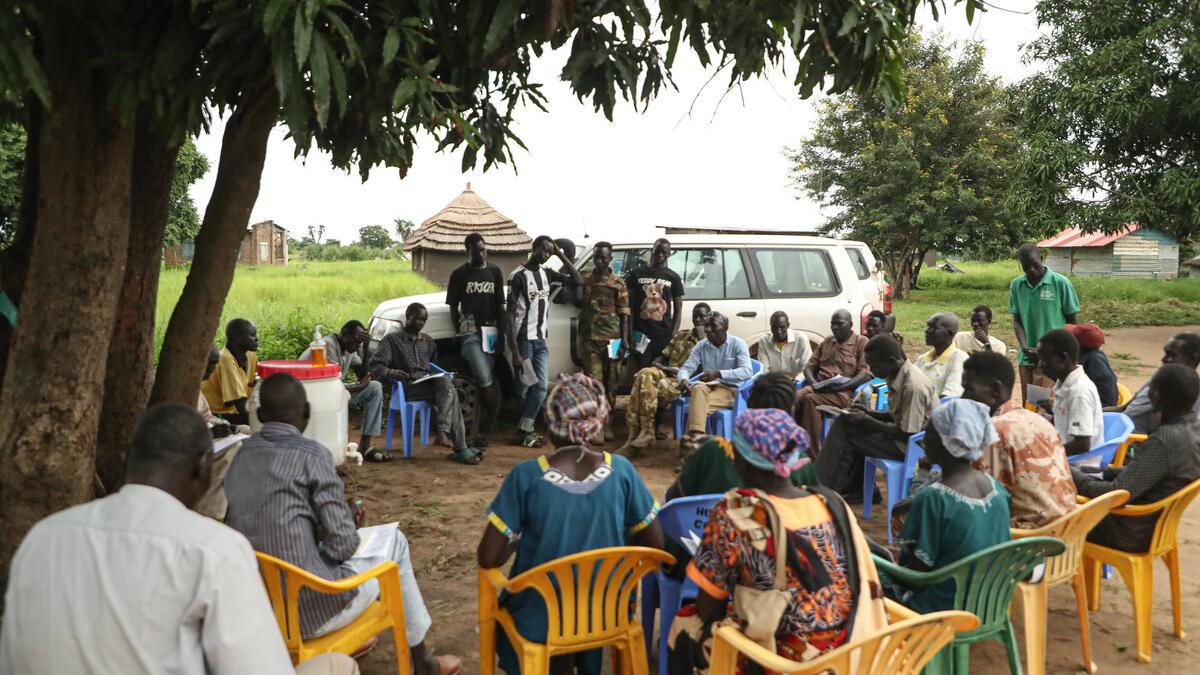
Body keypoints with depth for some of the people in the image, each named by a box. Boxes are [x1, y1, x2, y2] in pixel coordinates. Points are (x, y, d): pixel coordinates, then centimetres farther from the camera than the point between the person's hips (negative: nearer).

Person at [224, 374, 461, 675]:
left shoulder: (242, 455, 5)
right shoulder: (311, 454, -14)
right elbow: (343, 546, -13)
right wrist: (351, 528, 9)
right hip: (309, 611, -6)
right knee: (394, 540, 17)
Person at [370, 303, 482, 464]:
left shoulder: (428, 341, 26)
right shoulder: (392, 339, 8)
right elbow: (375, 366, -3)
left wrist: (438, 375, 12)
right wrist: (389, 372, -24)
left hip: (430, 383, 5)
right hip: (408, 387, -5)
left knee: (446, 382, -33)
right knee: (449, 392, -31)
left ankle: (443, 432, -43)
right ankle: (460, 448, -39)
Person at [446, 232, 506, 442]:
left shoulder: (495, 272, 12)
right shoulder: (460, 273, 4)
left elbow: (500, 306, 13)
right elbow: (453, 306, 6)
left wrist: (500, 334, 6)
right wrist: (459, 331, -2)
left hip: (490, 333, 3)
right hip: (470, 333, -3)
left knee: (482, 382, 4)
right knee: (486, 380, -17)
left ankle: (480, 431, 9)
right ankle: (493, 421, -2)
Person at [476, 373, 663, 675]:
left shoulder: (526, 476, -18)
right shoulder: (621, 470, -12)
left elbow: (487, 558, -15)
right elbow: (655, 544, -4)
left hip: (542, 618, -2)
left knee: (513, 615, 31)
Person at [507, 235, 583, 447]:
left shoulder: (547, 273, 10)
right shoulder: (518, 275, -9)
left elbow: (578, 281, 5)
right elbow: (510, 314, -12)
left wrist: (561, 255, -2)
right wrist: (515, 350, -18)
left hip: (541, 339, 6)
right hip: (524, 339, -6)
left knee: (541, 386, 1)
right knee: (524, 388, 0)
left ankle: (524, 430, 6)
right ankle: (525, 431, 11)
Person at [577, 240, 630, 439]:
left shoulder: (618, 284, 4)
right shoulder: (585, 281, 9)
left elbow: (624, 314, 1)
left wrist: (625, 341, -6)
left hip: (612, 339, 0)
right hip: (590, 339, 0)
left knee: (610, 382, 6)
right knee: (593, 382, -7)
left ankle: (606, 423, 16)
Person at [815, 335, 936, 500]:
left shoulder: (912, 386, -27)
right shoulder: (897, 375, 1)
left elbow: (908, 434, -24)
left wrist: (868, 421, -18)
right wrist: (868, 413, -2)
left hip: (909, 444, -10)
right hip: (900, 431, 10)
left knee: (846, 436, -13)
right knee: (844, 422, 7)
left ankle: (830, 490, 3)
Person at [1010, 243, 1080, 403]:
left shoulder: (1061, 283, -6)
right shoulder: (1016, 285, 3)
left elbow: (1073, 320, 0)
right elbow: (1017, 320, 7)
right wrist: (1025, 346, -8)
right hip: (1027, 356, 4)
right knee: (1026, 403, 11)